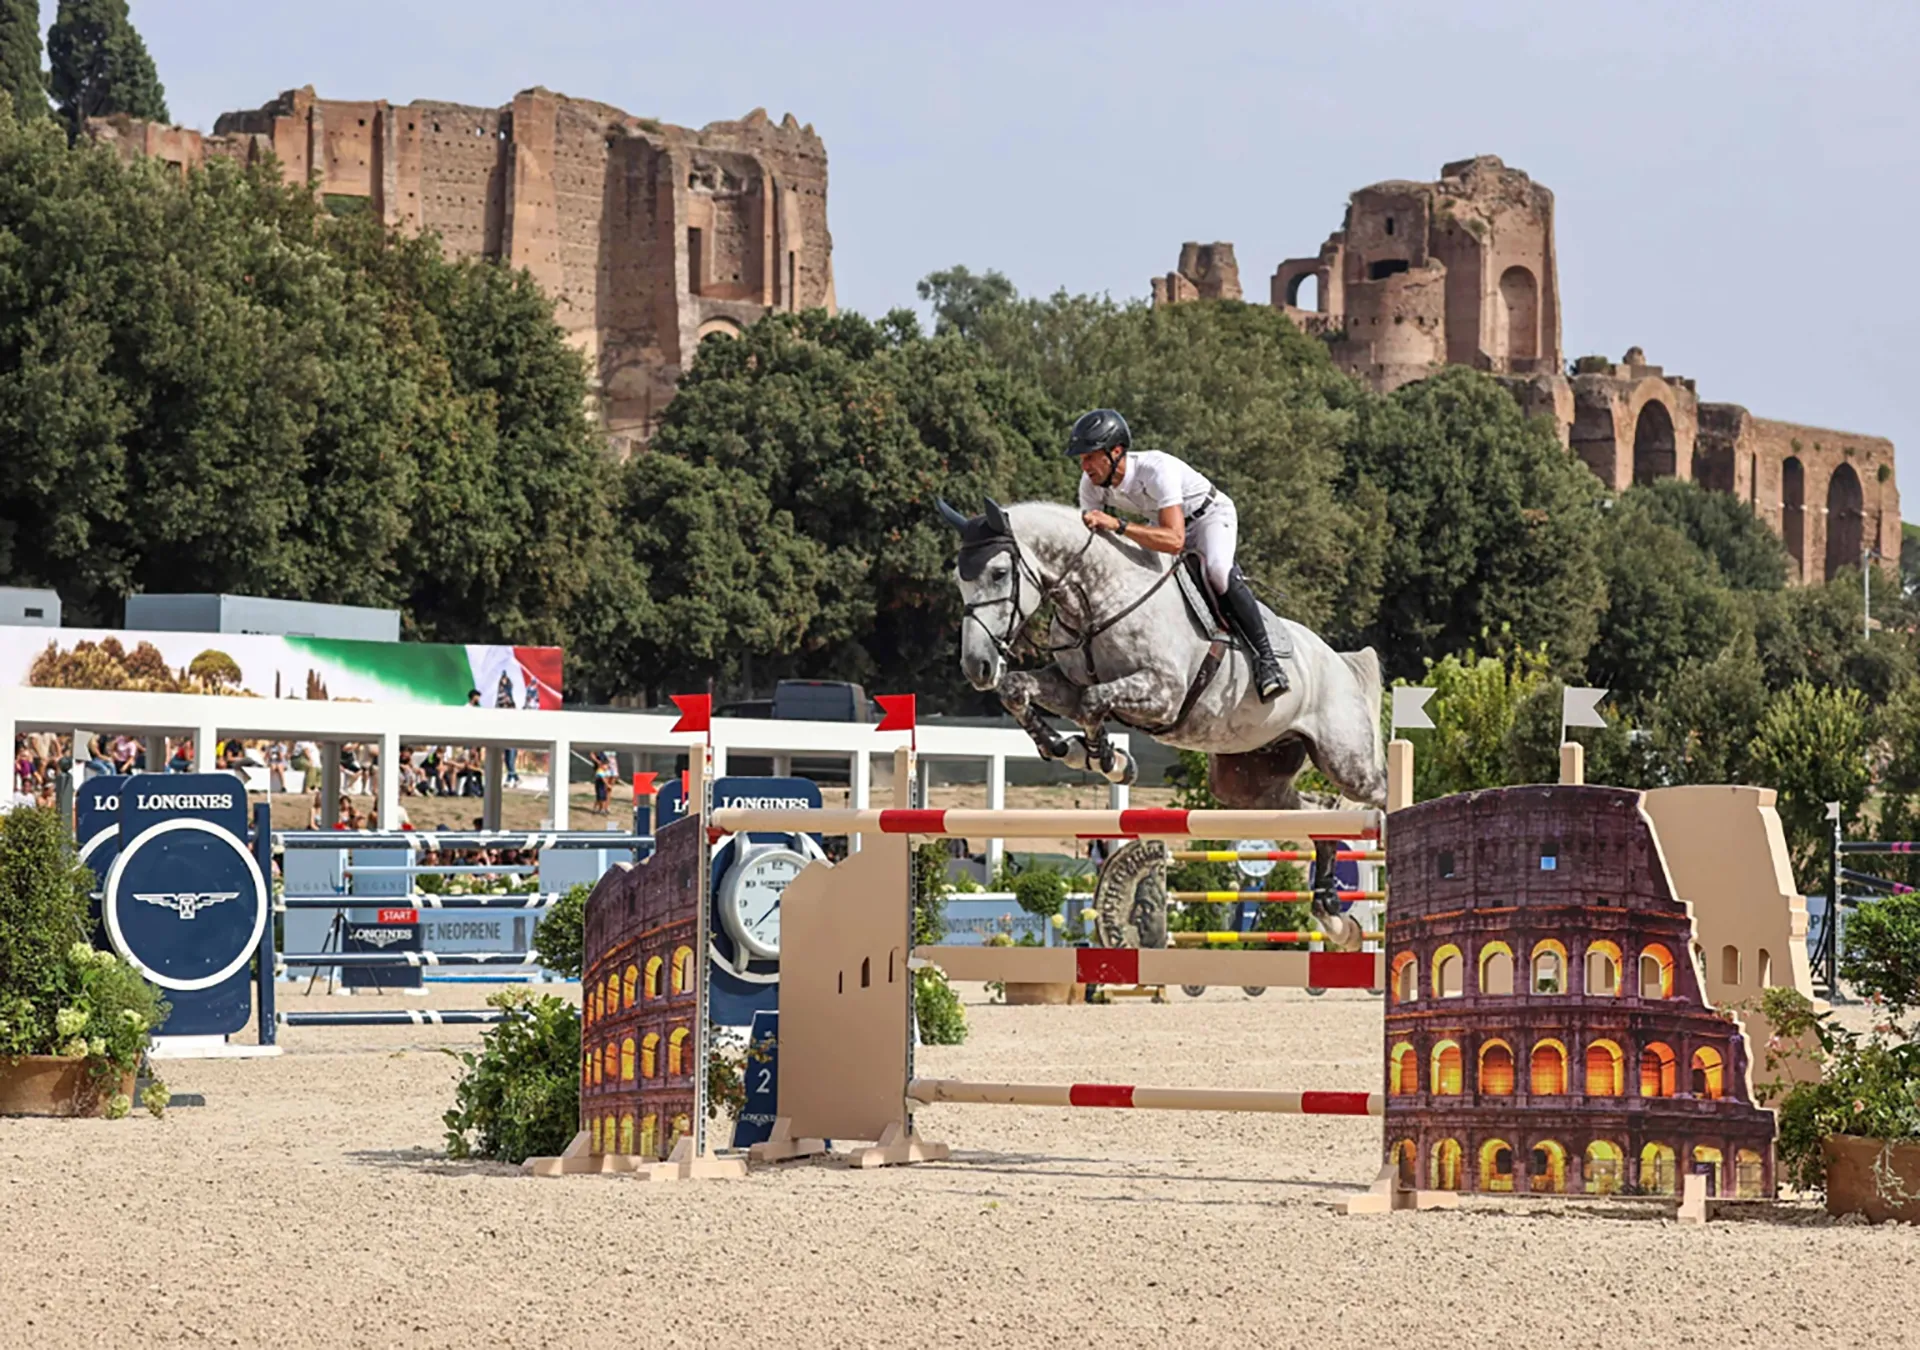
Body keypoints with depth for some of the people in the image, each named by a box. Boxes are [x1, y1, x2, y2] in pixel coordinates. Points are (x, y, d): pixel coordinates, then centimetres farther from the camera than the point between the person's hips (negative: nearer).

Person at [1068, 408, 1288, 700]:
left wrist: (1117, 525, -55)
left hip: (1211, 514, -8)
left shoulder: (1156, 469, -39)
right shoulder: (1092, 485, -19)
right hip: (1163, 521, 8)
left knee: (1218, 569, -34)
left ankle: (1265, 657, -27)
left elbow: (1174, 541, -48)